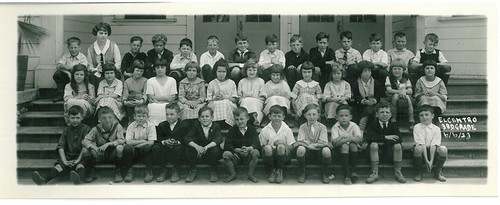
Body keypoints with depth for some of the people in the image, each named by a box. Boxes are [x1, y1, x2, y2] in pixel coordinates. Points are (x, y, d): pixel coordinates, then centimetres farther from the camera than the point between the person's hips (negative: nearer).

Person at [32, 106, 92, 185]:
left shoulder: (86, 129, 3)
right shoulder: (66, 130, 14)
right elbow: (60, 147, 5)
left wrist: (78, 160, -17)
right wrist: (65, 161, -10)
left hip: (81, 157, -4)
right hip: (68, 156, 4)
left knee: (80, 165, -34)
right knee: (59, 165, -23)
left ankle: (78, 178, -67)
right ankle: (44, 180, -46)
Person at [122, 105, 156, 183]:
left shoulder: (150, 126, -4)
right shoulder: (131, 126, 0)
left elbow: (151, 142, -14)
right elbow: (128, 141, -12)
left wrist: (136, 144, -21)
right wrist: (142, 141, -19)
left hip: (144, 152, -1)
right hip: (134, 152, 1)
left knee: (147, 147, -34)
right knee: (127, 147, -30)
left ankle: (148, 171, -16)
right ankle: (129, 171, -11)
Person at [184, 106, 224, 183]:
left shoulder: (216, 127, -6)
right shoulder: (196, 126, -1)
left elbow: (219, 139, -25)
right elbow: (187, 138, -15)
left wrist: (206, 147, -40)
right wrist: (196, 146, -35)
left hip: (211, 153, -2)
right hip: (198, 153, 2)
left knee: (215, 149, -33)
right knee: (189, 148, -25)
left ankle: (213, 172, -7)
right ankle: (192, 171, -4)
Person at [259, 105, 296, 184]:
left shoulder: (287, 130, 0)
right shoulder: (264, 130, 0)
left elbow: (291, 148, -1)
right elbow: (262, 147, 2)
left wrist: (284, 145, -19)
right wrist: (274, 144, -12)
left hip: (283, 156, 0)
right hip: (269, 156, 0)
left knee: (281, 146, -33)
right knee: (267, 147, -33)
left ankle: (280, 171, -8)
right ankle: (272, 170, -6)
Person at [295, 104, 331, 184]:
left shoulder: (322, 127, 3)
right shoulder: (302, 127, 5)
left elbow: (324, 142, -10)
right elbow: (300, 141, -8)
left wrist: (312, 144, -18)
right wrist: (309, 145, -23)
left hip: (318, 153, 0)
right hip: (307, 153, 0)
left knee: (326, 150, -33)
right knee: (300, 148, -33)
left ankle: (324, 174, -7)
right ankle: (301, 174, -9)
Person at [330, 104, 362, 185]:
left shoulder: (354, 126, -6)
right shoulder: (335, 127, -10)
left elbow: (359, 138, -21)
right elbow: (335, 142, -26)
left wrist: (344, 137, -26)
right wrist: (351, 138, -31)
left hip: (352, 151, 1)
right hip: (339, 151, -1)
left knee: (353, 144, -30)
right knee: (344, 146, -32)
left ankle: (353, 171, -16)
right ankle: (346, 176, -31)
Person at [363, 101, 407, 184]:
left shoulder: (393, 124, 0)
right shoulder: (373, 124, -5)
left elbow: (399, 139, -15)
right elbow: (366, 136, -25)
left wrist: (384, 142, -24)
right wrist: (385, 137, -26)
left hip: (390, 152, 1)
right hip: (377, 152, -1)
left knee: (398, 145, -26)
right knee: (373, 144, -31)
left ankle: (397, 172, -11)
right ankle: (375, 173, -23)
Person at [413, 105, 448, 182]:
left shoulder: (436, 129, 0)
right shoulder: (417, 127, -5)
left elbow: (433, 145, -11)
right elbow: (421, 144, -15)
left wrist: (431, 161, -22)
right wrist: (426, 160, -23)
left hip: (432, 151, 2)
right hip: (422, 153, -2)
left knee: (443, 149, -28)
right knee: (418, 148, -35)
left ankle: (437, 172, -3)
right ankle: (418, 173, -12)